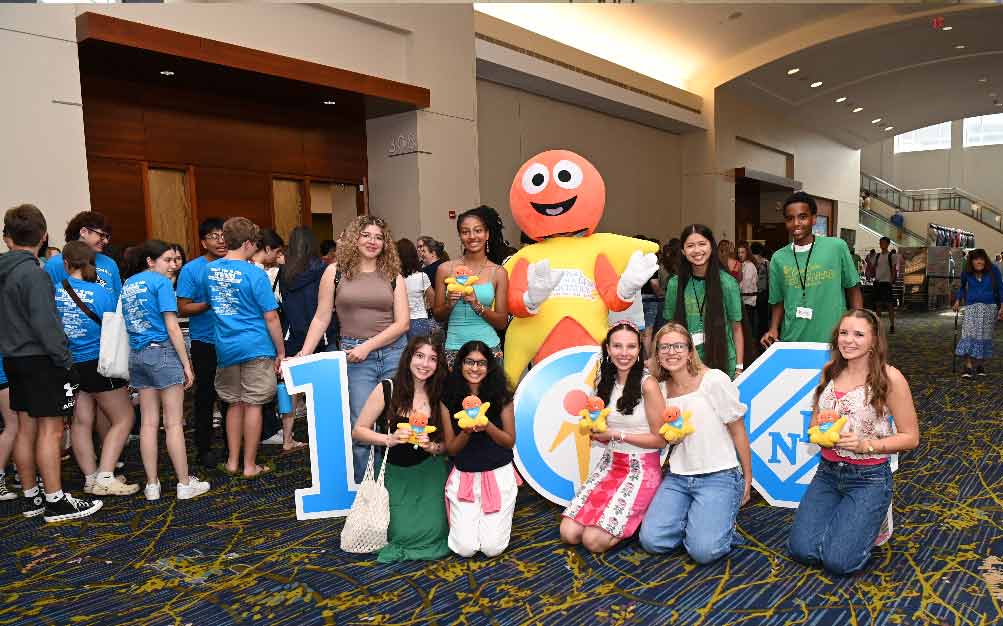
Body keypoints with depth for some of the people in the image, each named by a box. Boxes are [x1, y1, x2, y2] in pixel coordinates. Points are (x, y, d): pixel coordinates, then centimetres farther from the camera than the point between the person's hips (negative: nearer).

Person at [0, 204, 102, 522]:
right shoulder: (33, 273, -16)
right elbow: (45, 323, -20)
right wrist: (64, 359, -14)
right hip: (41, 359, -8)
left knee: (25, 429, 13)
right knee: (50, 430, -4)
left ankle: (31, 497, 22)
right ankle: (56, 502, 1)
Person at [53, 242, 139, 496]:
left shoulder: (53, 290, -4)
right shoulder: (101, 294, -13)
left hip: (67, 365, 5)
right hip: (97, 363, -4)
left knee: (81, 422, 12)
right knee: (124, 419, 6)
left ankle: (90, 478, 18)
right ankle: (105, 477, -1)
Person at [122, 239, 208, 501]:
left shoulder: (127, 284, 13)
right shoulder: (160, 282, -8)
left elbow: (128, 323, 15)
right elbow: (172, 327, -12)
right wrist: (186, 364, -8)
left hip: (137, 355, 7)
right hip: (163, 352, -7)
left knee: (149, 423, 9)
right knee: (174, 423, -1)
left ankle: (152, 485, 13)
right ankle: (185, 484, 5)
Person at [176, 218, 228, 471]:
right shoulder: (192, 269, -6)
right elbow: (183, 308, -8)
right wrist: (210, 304, -21)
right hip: (205, 343, -3)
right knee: (206, 396, 5)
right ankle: (204, 448, 19)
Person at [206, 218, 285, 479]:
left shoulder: (209, 270, 4)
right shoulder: (254, 273, -13)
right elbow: (270, 317, -12)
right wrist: (281, 351, -5)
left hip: (225, 347, 5)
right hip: (256, 348, -5)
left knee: (235, 404, 15)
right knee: (253, 405, 3)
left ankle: (233, 462, 23)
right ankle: (249, 465, 11)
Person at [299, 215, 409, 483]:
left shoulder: (393, 275, 7)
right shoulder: (335, 272, 5)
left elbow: (403, 322, 1)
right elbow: (321, 318, 6)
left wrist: (368, 346, -10)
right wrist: (303, 356, -2)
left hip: (393, 353, 1)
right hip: (354, 358, -1)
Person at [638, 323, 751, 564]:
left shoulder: (715, 380, -11)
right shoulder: (660, 389, 5)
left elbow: (738, 432, -2)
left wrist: (748, 479, 4)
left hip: (718, 476, -5)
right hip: (677, 476, 5)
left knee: (703, 550, -21)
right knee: (651, 540, -11)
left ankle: (722, 520, 11)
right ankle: (696, 519, 15)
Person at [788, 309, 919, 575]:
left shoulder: (890, 378, -12)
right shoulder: (830, 371, 4)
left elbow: (910, 437, -6)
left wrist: (866, 445, -20)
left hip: (868, 477, -4)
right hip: (827, 471, 5)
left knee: (839, 560, -14)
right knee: (801, 550, -7)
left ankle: (870, 521, 16)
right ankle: (843, 517, 22)